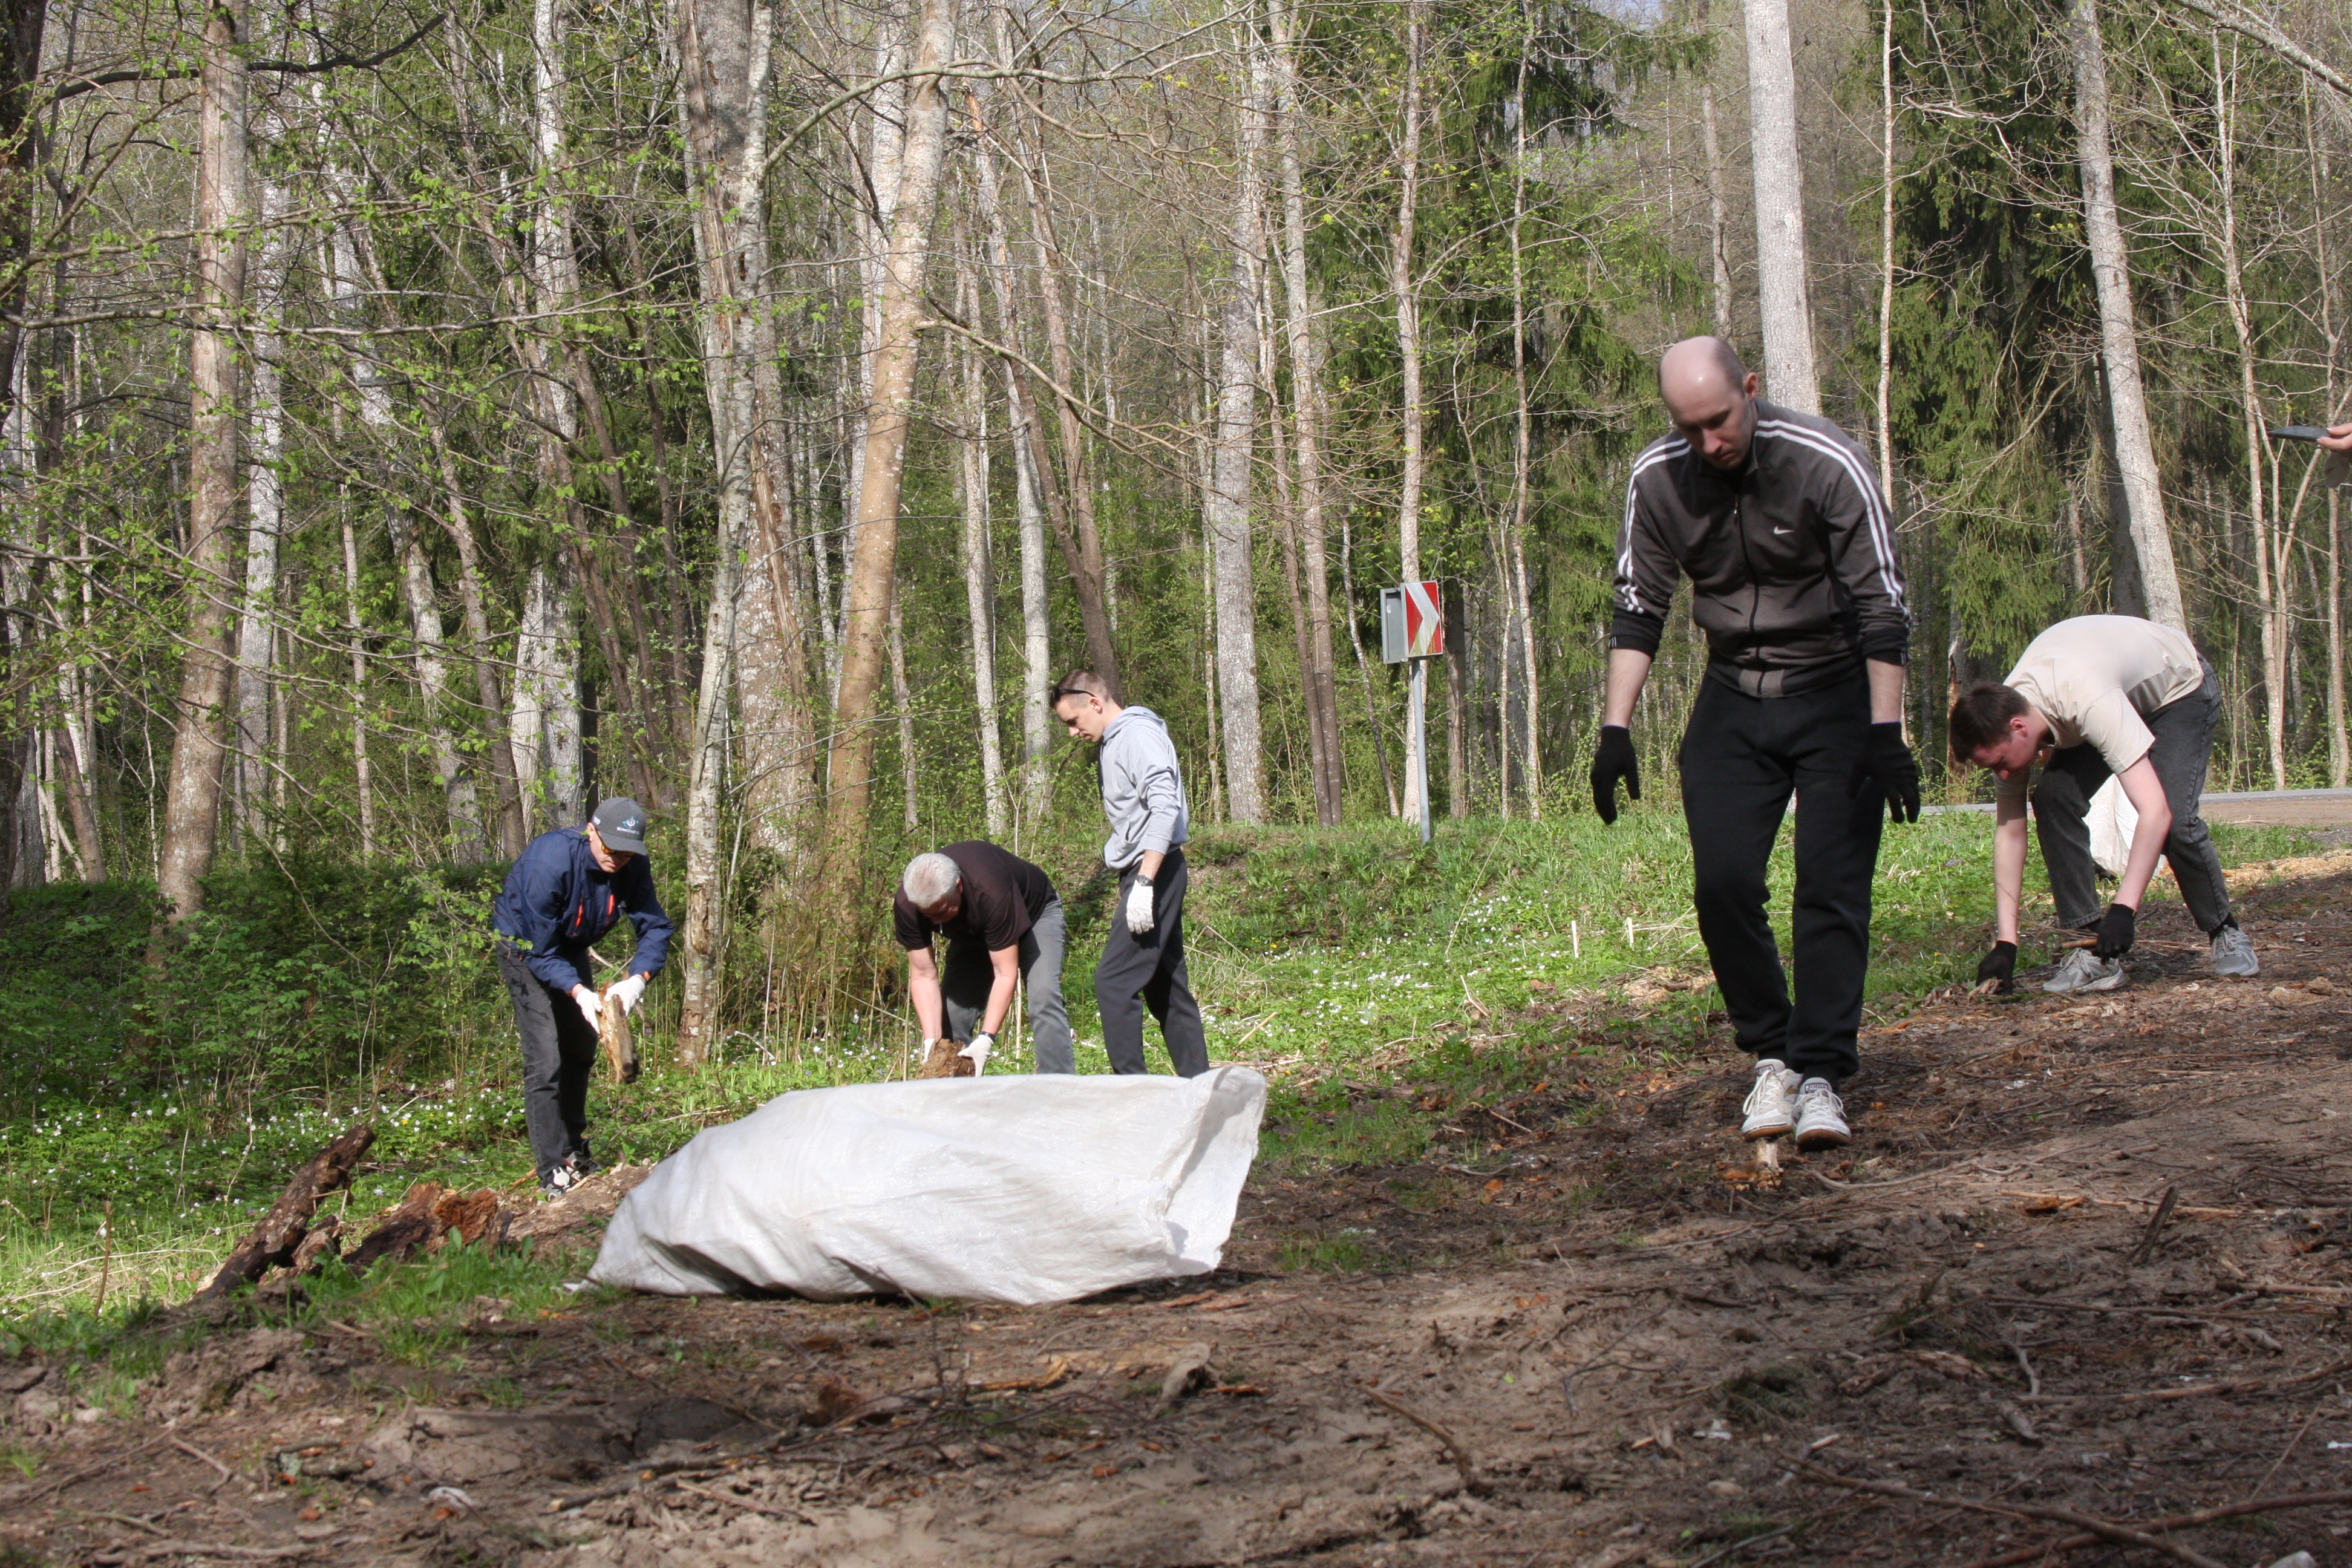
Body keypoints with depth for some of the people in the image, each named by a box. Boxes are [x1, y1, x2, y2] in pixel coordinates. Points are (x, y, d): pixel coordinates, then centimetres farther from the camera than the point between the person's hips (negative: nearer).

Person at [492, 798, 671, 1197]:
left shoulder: (633, 866, -18)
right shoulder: (548, 863, -36)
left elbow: (655, 928, -14)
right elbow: (540, 950, -32)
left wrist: (637, 978, -32)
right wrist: (578, 992, -43)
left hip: (572, 948, 7)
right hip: (527, 948, -7)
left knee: (581, 1052, 16)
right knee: (546, 1062, -16)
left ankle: (574, 1152, 33)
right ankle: (553, 1172, -14)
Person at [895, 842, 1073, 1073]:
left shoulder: (991, 892, -43)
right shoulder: (906, 905, -30)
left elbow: (1005, 974, -38)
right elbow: (923, 975, -22)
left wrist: (985, 1041, -43)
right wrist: (931, 1042, -32)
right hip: (972, 932, 5)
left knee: (1044, 1002, -25)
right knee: (953, 1010, -10)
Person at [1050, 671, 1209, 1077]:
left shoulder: (1138, 735, -12)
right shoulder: (1116, 740, 19)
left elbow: (1165, 808, -23)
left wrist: (1144, 883, -27)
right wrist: (1136, 884, 15)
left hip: (1154, 872, -11)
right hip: (1144, 875, 11)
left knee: (1114, 983, -14)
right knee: (1166, 986, 11)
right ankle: (1197, 1086, 14)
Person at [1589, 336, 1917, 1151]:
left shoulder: (1827, 463, -20)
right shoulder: (1657, 478, -9)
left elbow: (1882, 607, -16)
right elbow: (1637, 609, 2)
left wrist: (1886, 734, -21)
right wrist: (1616, 728, -4)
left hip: (1835, 694, -3)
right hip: (1732, 701, 3)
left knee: (1832, 888, -11)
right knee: (1722, 883, -7)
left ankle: (1822, 1075, -6)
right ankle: (1773, 1058, 9)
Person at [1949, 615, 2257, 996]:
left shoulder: (2089, 703, -45)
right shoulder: (2003, 723, -23)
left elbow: (2155, 811, -49)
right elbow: (2008, 832, -16)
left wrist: (2124, 910, -53)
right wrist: (2004, 943, -21)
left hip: (2180, 689, -6)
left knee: (2174, 820, -24)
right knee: (2053, 799, -17)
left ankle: (2226, 932, 3)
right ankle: (2096, 954, -11)